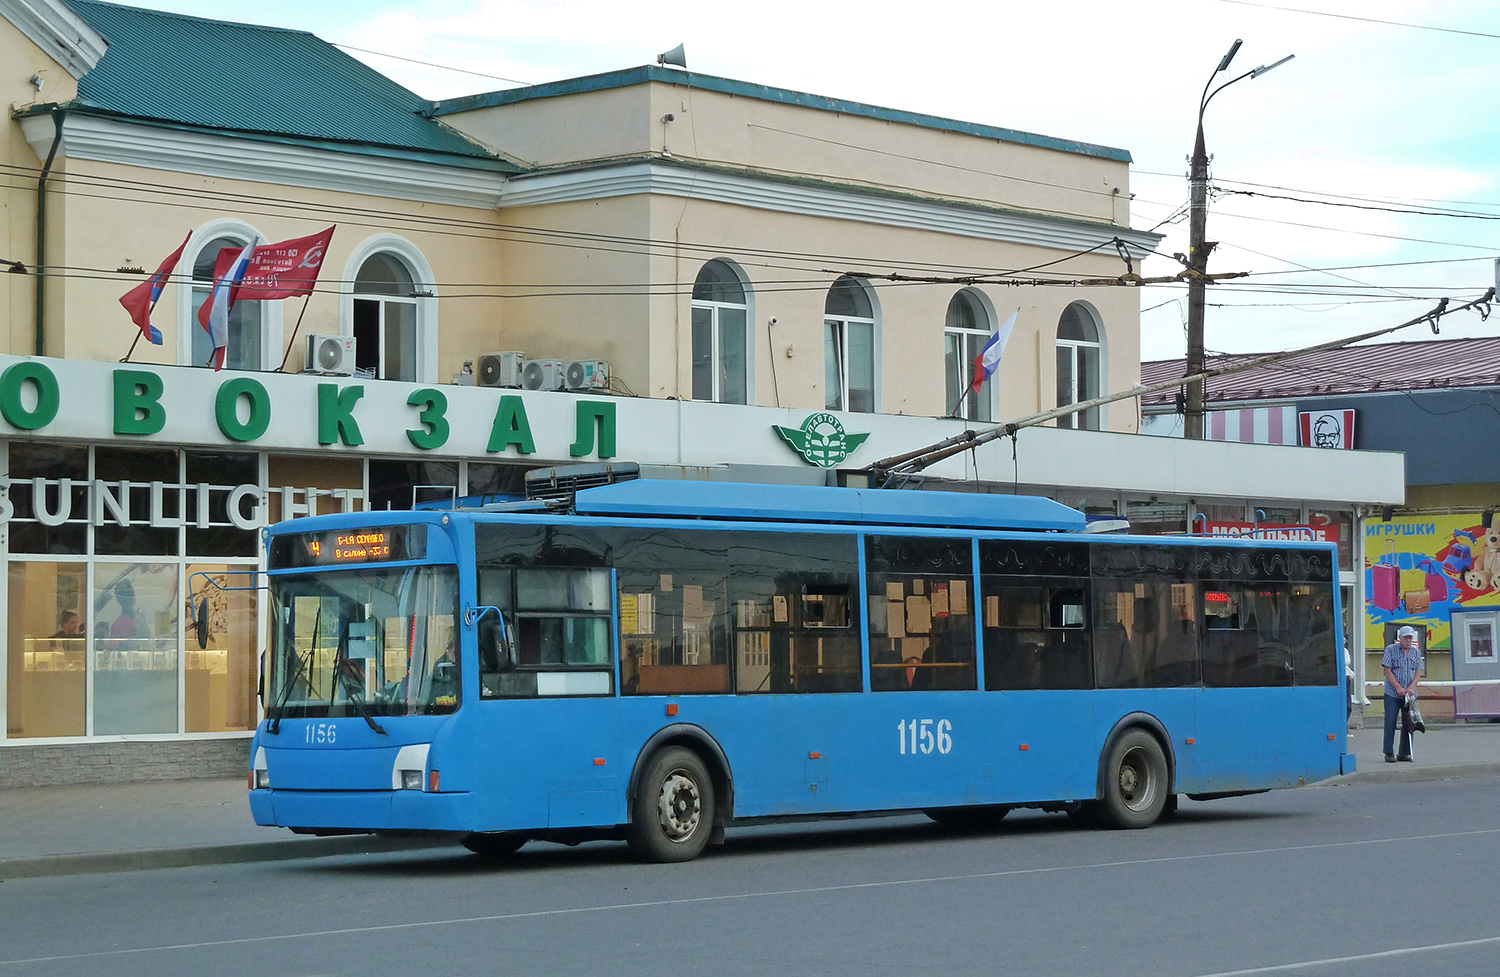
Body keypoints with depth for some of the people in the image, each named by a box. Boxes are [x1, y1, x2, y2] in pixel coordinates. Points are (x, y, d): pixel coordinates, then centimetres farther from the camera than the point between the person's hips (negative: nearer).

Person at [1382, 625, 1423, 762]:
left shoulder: (1416, 652, 12)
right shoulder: (1391, 650, 1)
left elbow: (1418, 673, 7)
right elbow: (1388, 671, -5)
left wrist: (1411, 687, -10)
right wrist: (1398, 688, -13)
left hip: (1410, 693, 4)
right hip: (1392, 694, -4)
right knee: (1390, 721, -6)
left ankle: (1404, 753, 11)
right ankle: (1389, 753, 0)